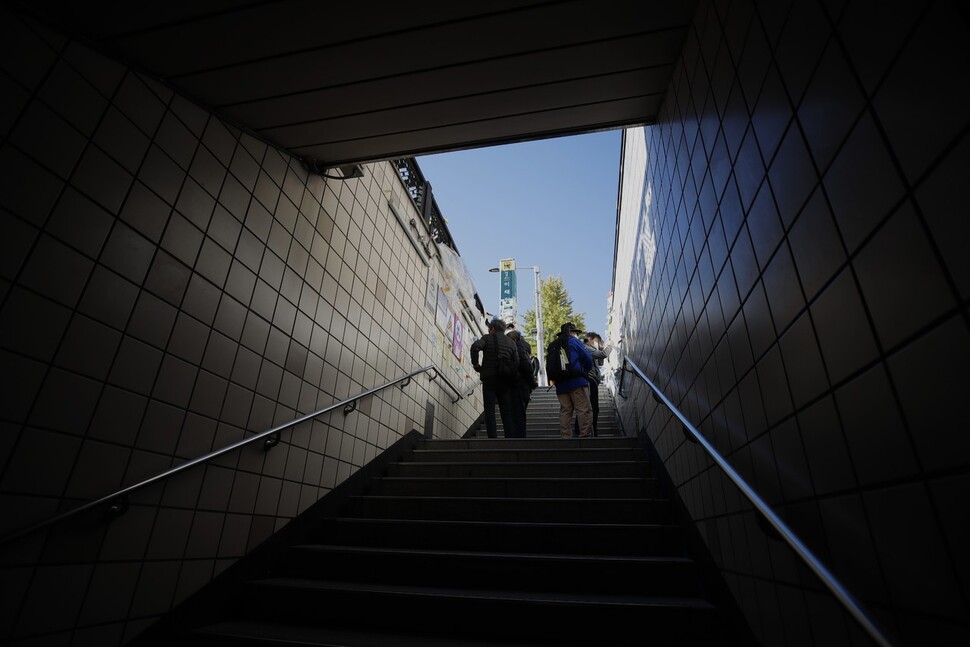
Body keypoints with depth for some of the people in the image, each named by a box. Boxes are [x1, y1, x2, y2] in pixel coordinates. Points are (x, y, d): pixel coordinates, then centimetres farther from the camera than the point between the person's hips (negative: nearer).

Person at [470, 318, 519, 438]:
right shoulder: (511, 342, 15)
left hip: (489, 379, -3)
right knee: (507, 413, 6)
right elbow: (516, 363, 5)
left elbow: (475, 347, -16)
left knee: (490, 412, -3)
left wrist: (475, 364, -4)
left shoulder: (487, 338, 5)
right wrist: (511, 376, 14)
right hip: (506, 381, 3)